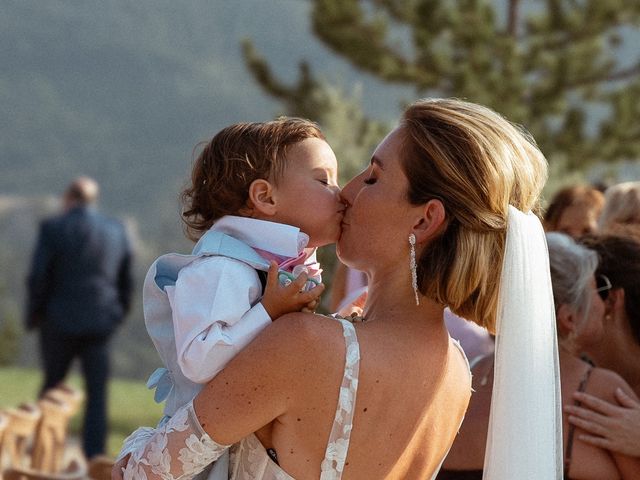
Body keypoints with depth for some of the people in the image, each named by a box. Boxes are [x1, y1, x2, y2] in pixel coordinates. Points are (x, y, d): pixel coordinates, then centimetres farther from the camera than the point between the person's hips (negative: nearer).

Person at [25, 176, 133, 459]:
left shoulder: (52, 229, -6)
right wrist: (118, 313, 20)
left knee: (53, 386, 14)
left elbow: (38, 279, -8)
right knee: (97, 393, 4)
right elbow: (126, 279, 10)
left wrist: (34, 316, 4)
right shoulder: (116, 231, 5)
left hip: (60, 321, -2)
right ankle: (94, 458, -3)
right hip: (100, 324, 2)